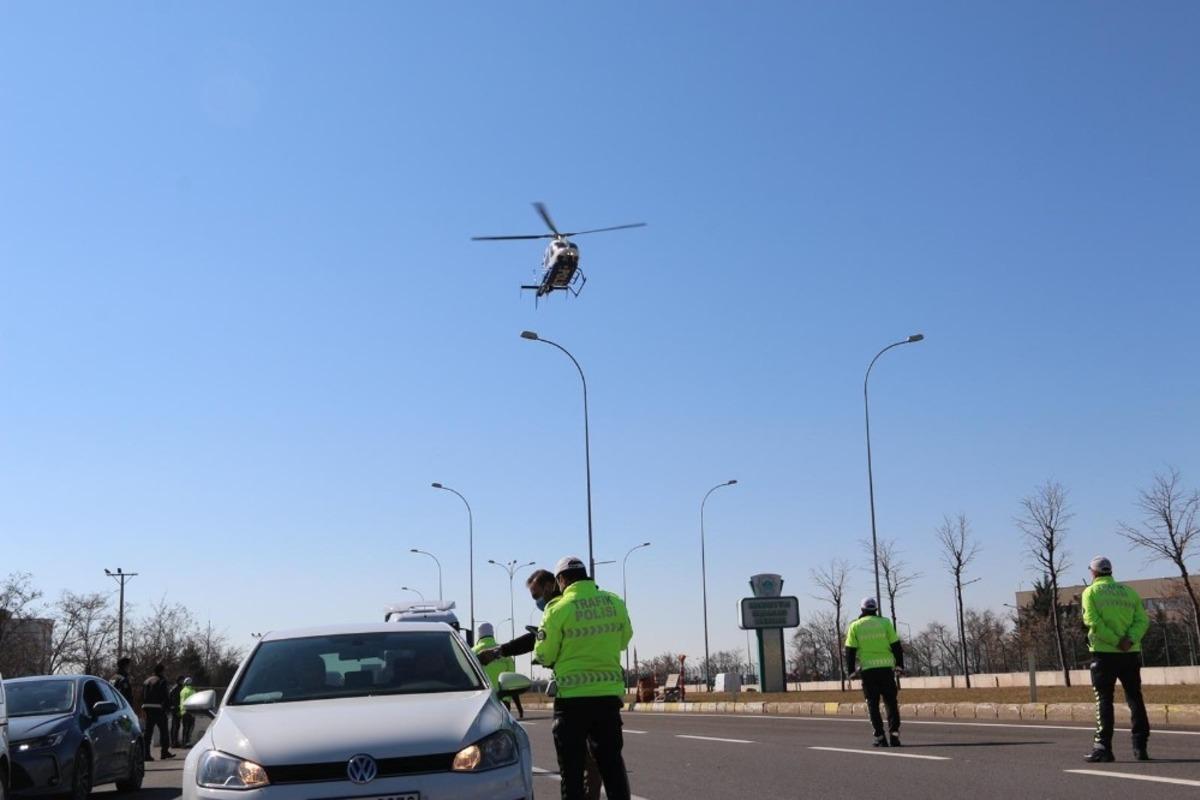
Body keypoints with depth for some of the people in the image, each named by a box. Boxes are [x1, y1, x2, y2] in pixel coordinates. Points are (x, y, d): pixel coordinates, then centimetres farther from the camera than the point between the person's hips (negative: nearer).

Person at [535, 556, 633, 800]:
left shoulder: (558, 609, -11)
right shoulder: (614, 603, 2)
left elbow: (544, 656, -5)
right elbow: (624, 639, 16)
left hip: (573, 696, -4)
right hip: (610, 693, 4)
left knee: (572, 766, 4)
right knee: (611, 761, 13)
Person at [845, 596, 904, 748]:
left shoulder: (855, 626, 4)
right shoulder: (885, 622, 4)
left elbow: (850, 651, 1)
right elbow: (896, 646, 3)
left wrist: (851, 671, 6)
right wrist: (900, 665, 10)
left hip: (867, 669, 0)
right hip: (886, 667, 0)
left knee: (873, 704, 6)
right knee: (891, 702, 8)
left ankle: (880, 737, 3)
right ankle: (894, 734, -1)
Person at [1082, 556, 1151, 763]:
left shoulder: (1091, 592, 1)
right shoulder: (1129, 591, 12)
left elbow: (1093, 621, -13)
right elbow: (1142, 620, -1)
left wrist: (1115, 642, -13)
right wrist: (1130, 639, -13)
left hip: (1104, 653, -3)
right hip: (1131, 653, 3)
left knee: (1104, 700, 1)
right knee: (1135, 699, 8)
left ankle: (1103, 747, -2)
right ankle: (1140, 747, 6)